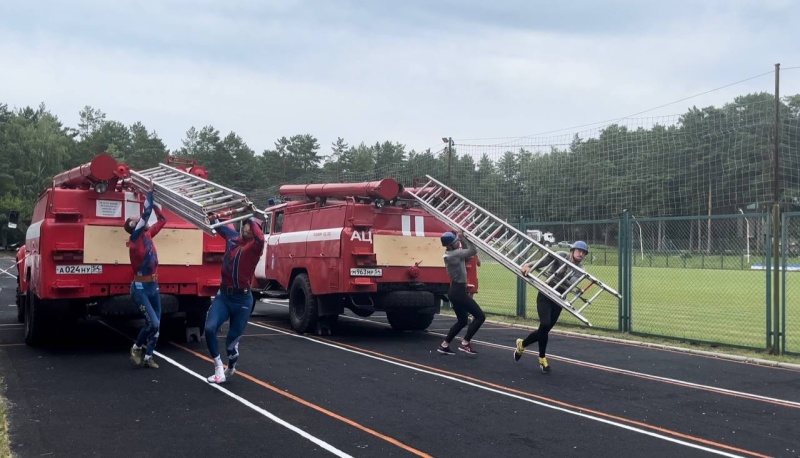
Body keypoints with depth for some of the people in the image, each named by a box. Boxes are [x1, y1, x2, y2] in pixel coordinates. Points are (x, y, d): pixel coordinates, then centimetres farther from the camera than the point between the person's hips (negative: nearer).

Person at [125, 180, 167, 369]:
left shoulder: (148, 235, 8)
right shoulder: (135, 238, -11)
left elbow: (162, 220, 18)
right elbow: (146, 214, -20)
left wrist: (153, 202, 10)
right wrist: (149, 193, -14)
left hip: (153, 286, 7)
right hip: (140, 288, -7)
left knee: (156, 324, 6)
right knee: (152, 323, -11)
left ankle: (148, 357, 14)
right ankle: (136, 349, 12)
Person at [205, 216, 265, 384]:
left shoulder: (255, 247, -8)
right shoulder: (232, 237, 5)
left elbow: (260, 238, -33)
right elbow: (219, 225, 23)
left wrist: (252, 218, -24)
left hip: (242, 299, -3)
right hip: (223, 295, 3)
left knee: (232, 338, 8)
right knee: (210, 328, -19)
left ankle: (231, 368, 38)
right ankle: (219, 369, -8)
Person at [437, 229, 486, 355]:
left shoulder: (450, 254, 10)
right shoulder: (454, 254, -18)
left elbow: (468, 252, 16)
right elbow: (473, 250, -18)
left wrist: (461, 238, 6)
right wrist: (463, 237, -11)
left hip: (455, 291, 10)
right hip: (459, 291, -10)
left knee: (462, 321, 20)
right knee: (480, 316, -4)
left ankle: (444, 345, 19)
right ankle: (465, 343, -5)